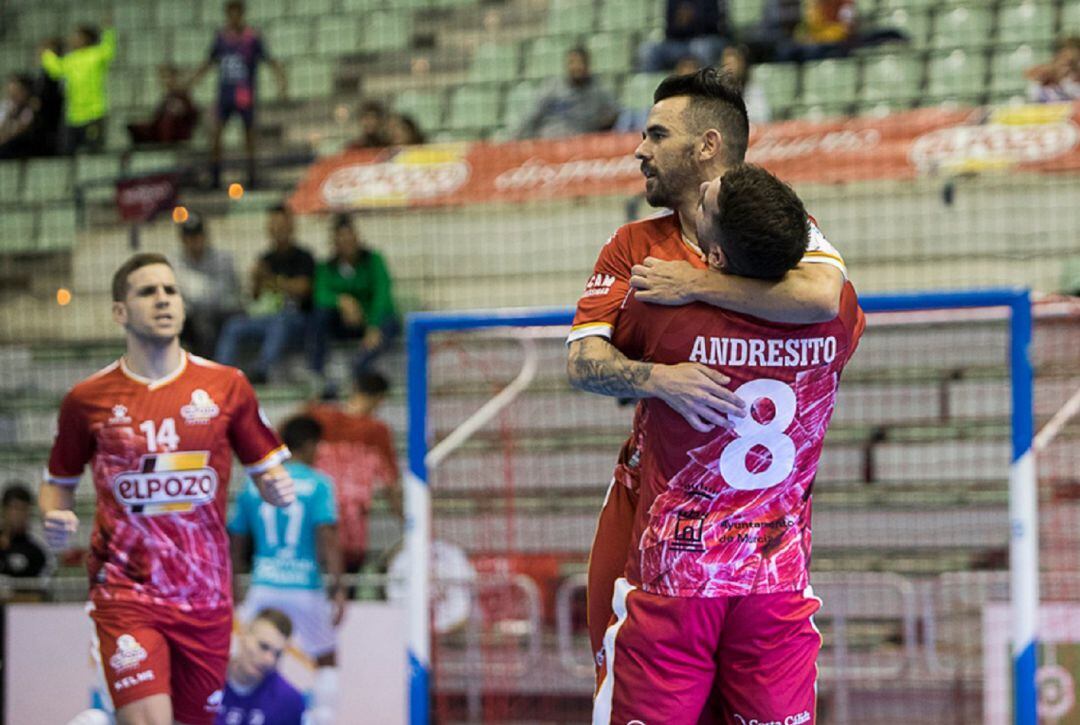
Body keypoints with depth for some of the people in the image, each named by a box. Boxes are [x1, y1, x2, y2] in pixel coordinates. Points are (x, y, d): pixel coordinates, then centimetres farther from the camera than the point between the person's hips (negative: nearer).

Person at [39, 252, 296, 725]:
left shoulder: (226, 387, 4)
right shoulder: (88, 400, 2)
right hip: (125, 593, -2)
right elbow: (58, 482, 14)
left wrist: (277, 489, -11)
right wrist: (55, 518, -7)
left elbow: (266, 470, 12)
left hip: (205, 596, 3)